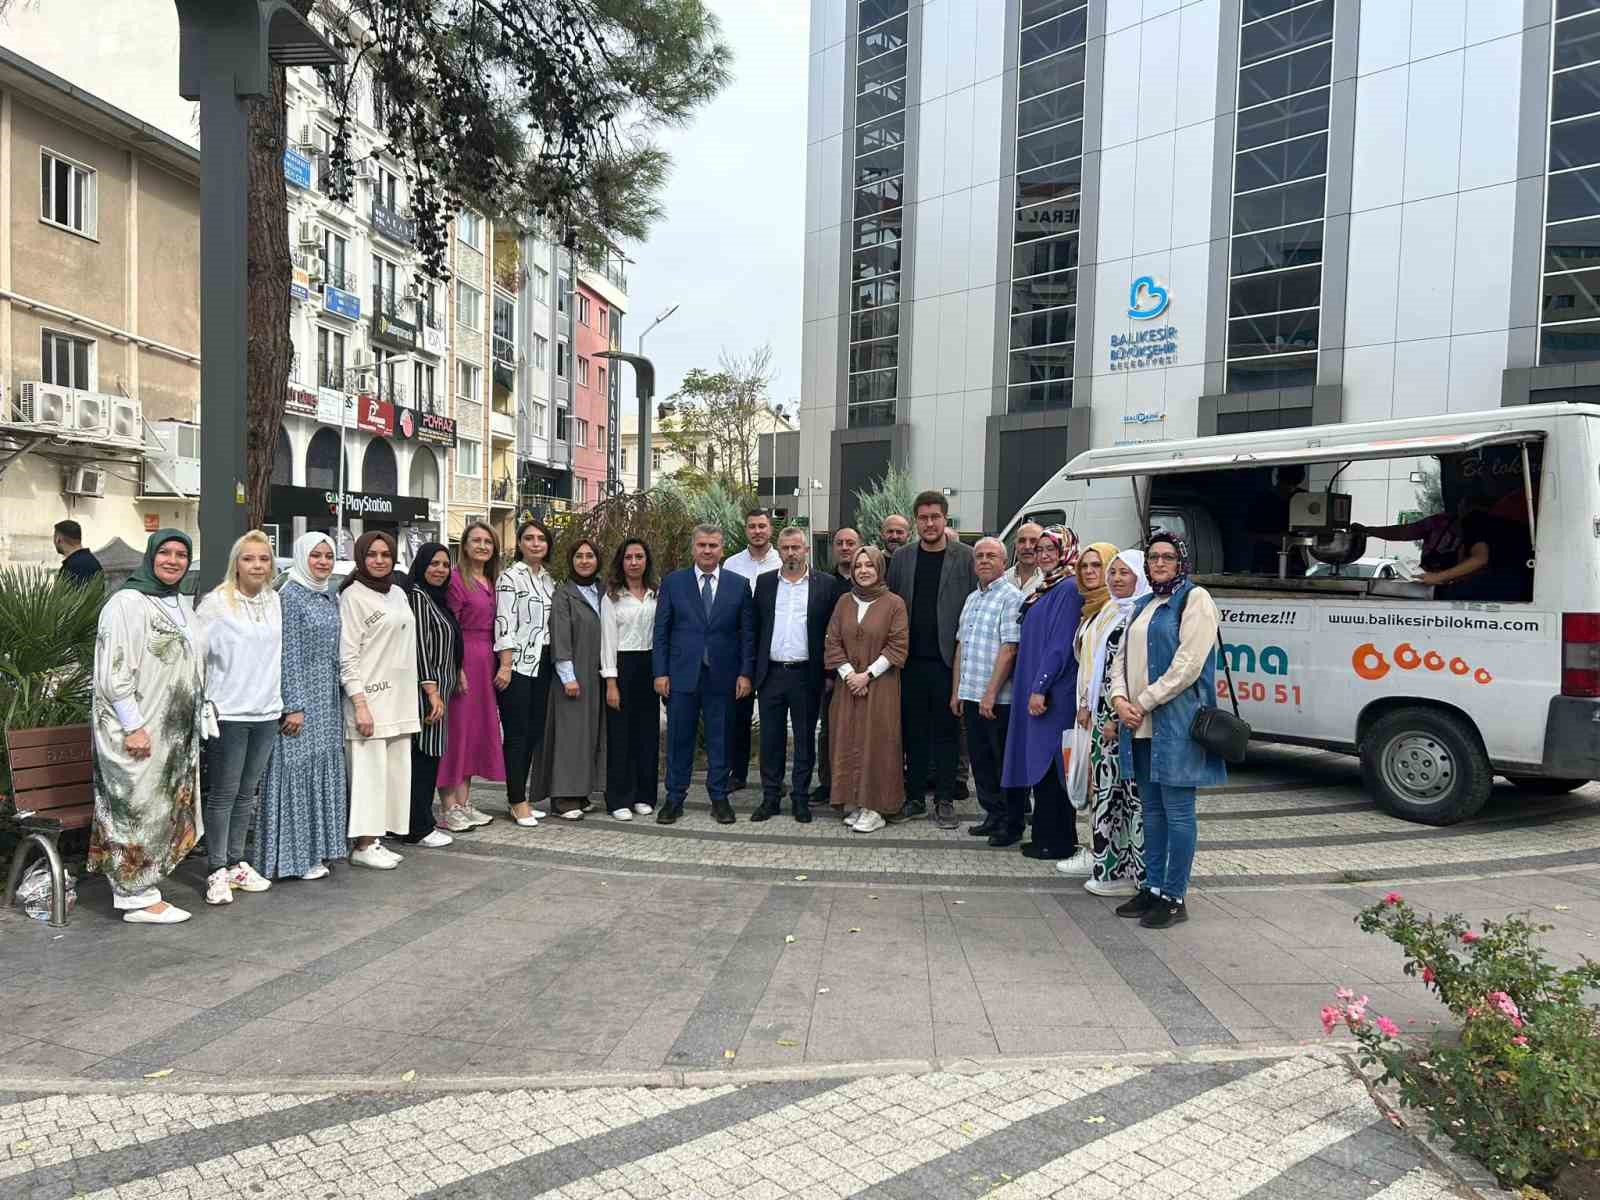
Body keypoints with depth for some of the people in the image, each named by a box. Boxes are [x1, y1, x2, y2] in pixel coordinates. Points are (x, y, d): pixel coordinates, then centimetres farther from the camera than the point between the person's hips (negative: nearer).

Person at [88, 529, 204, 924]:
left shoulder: (182, 605, 13)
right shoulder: (127, 603, -13)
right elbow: (114, 673, -18)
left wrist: (196, 719, 18)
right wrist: (133, 726, -20)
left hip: (176, 731, 9)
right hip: (139, 731, -9)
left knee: (166, 810, 12)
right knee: (138, 810, -3)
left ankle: (137, 887, 23)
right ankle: (139, 897, 5)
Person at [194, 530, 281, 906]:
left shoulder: (275, 601, 9)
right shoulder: (216, 603, -7)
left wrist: (285, 702, 15)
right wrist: (204, 700, -11)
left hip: (267, 712, 5)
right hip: (229, 711, -5)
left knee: (247, 792, 13)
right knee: (223, 793, 1)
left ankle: (236, 863, 24)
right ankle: (216, 871, 10)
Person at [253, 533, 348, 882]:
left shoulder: (331, 599, 12)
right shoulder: (290, 596, -10)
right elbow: (288, 655, -15)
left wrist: (337, 701, 14)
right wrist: (293, 706, -18)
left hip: (328, 700, 8)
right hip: (301, 698, -8)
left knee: (324, 769, 11)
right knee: (298, 770, -3)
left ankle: (318, 846, 20)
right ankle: (295, 857, 4)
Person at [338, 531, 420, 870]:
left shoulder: (398, 594, 15)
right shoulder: (353, 596, -6)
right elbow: (347, 656, -12)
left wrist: (411, 697, 14)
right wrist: (360, 704, -18)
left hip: (399, 699, 7)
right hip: (370, 699, -7)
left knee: (394, 770, 9)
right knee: (369, 771, -5)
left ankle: (376, 839, 17)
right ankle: (363, 845, 3)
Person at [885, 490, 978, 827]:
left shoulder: (965, 558, 0)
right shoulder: (901, 559, 9)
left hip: (949, 660, -2)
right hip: (912, 660, 3)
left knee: (946, 732, 4)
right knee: (914, 731, 9)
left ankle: (944, 800, 12)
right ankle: (914, 796, 19)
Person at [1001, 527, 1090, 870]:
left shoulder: (1068, 588, -12)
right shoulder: (1045, 589, 16)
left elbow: (1061, 643, -18)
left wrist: (1041, 687, -20)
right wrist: (1034, 687, 15)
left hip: (1054, 694, -9)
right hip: (1036, 688, 9)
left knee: (1050, 764, -4)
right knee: (1039, 762, 12)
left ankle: (1056, 842, 4)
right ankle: (1045, 837, 21)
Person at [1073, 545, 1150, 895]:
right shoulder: (1101, 610, 17)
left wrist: (1118, 718, -15)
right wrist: (1086, 705, 12)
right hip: (1103, 715, 9)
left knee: (1132, 791, -4)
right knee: (1105, 786, 10)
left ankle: (1138, 871, 3)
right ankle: (1111, 866, 17)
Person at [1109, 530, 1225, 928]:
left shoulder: (1194, 599, -5)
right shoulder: (1142, 605, 18)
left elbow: (1188, 664, -14)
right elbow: (1122, 657, 16)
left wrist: (1144, 703, -13)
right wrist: (1120, 698, -3)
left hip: (1176, 722, -7)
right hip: (1141, 723, 8)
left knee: (1177, 811, -3)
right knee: (1151, 810, 13)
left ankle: (1173, 898, 3)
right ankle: (1152, 888, 21)